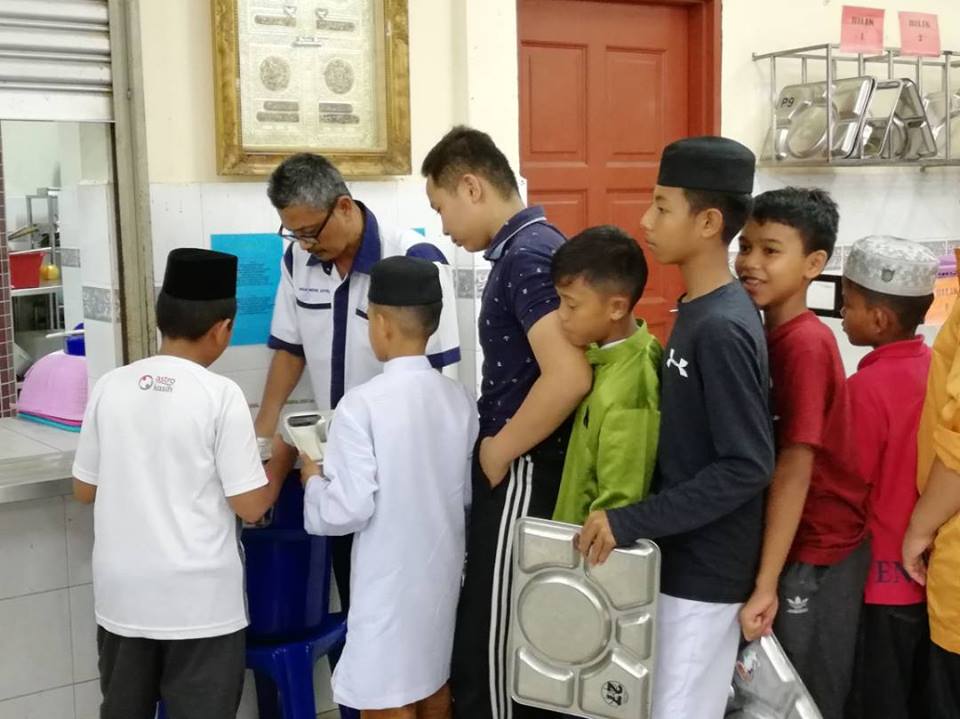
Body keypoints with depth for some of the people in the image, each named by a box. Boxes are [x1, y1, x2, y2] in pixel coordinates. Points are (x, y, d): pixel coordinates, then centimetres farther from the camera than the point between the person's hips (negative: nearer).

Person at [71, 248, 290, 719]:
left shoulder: (110, 387, -1)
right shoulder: (220, 395, -13)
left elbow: (84, 490, 9)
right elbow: (250, 506, -11)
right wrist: (281, 458, 6)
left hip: (122, 593, 4)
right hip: (198, 599, -4)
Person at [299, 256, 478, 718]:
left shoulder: (362, 405, -19)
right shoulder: (458, 398, -1)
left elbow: (347, 510, -20)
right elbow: (467, 493, 8)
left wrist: (313, 479, -2)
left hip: (389, 584, -6)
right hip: (442, 573, 6)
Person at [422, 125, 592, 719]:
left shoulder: (526, 255, -19)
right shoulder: (530, 247, 11)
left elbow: (568, 377, -30)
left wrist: (498, 449, -18)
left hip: (521, 474, -10)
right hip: (521, 469, 10)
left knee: (492, 637, 2)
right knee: (518, 631, 19)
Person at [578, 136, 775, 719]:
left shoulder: (722, 327, -22)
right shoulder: (698, 311, 6)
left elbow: (746, 467, -24)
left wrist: (631, 523, -23)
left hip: (705, 568, -9)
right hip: (684, 556, 9)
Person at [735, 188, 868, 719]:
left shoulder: (805, 343, -22)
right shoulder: (766, 335, 4)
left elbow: (794, 468, -24)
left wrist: (766, 585, -25)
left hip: (817, 546, -8)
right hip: (784, 538, 8)